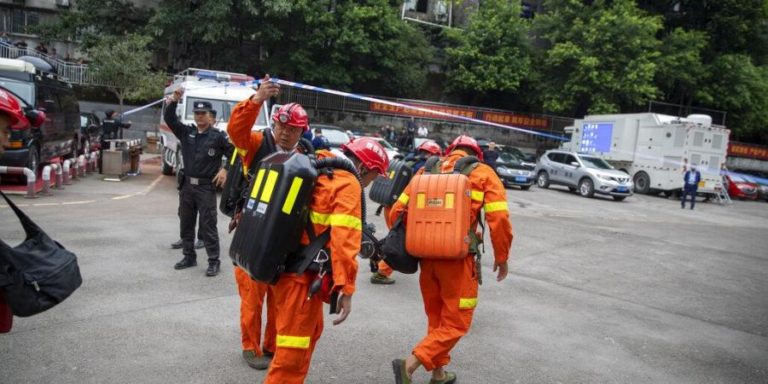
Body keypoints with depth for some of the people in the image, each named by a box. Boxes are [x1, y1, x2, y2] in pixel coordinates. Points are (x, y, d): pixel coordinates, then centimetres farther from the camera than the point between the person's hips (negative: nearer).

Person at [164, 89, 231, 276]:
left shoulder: (218, 136, -7)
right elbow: (169, 118, 3)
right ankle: (189, 257, 27)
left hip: (206, 187, -5)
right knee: (186, 224, 14)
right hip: (187, 185, 6)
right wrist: (174, 100, -11)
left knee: (208, 226, -3)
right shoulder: (186, 132, 7)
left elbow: (235, 152, -4)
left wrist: (226, 170, -9)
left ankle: (214, 262, 5)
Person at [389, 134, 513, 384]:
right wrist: (502, 258, 4)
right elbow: (499, 219, -8)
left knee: (436, 318, 21)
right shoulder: (483, 173, 2)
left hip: (426, 255, 5)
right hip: (457, 258, -5)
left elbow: (397, 211, 8)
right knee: (455, 323, 7)